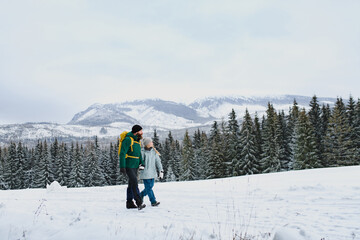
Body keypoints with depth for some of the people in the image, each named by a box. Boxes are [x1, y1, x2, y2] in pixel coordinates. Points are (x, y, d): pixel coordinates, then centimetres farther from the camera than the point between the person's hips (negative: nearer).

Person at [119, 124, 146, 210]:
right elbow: (122, 153, -19)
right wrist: (122, 166, -24)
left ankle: (129, 203, 21)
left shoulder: (138, 141, 13)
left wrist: (142, 163, 9)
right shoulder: (128, 140, -15)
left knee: (131, 184, 12)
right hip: (128, 166, -9)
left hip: (135, 166, 9)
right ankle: (139, 203, -20)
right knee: (134, 183, -17)